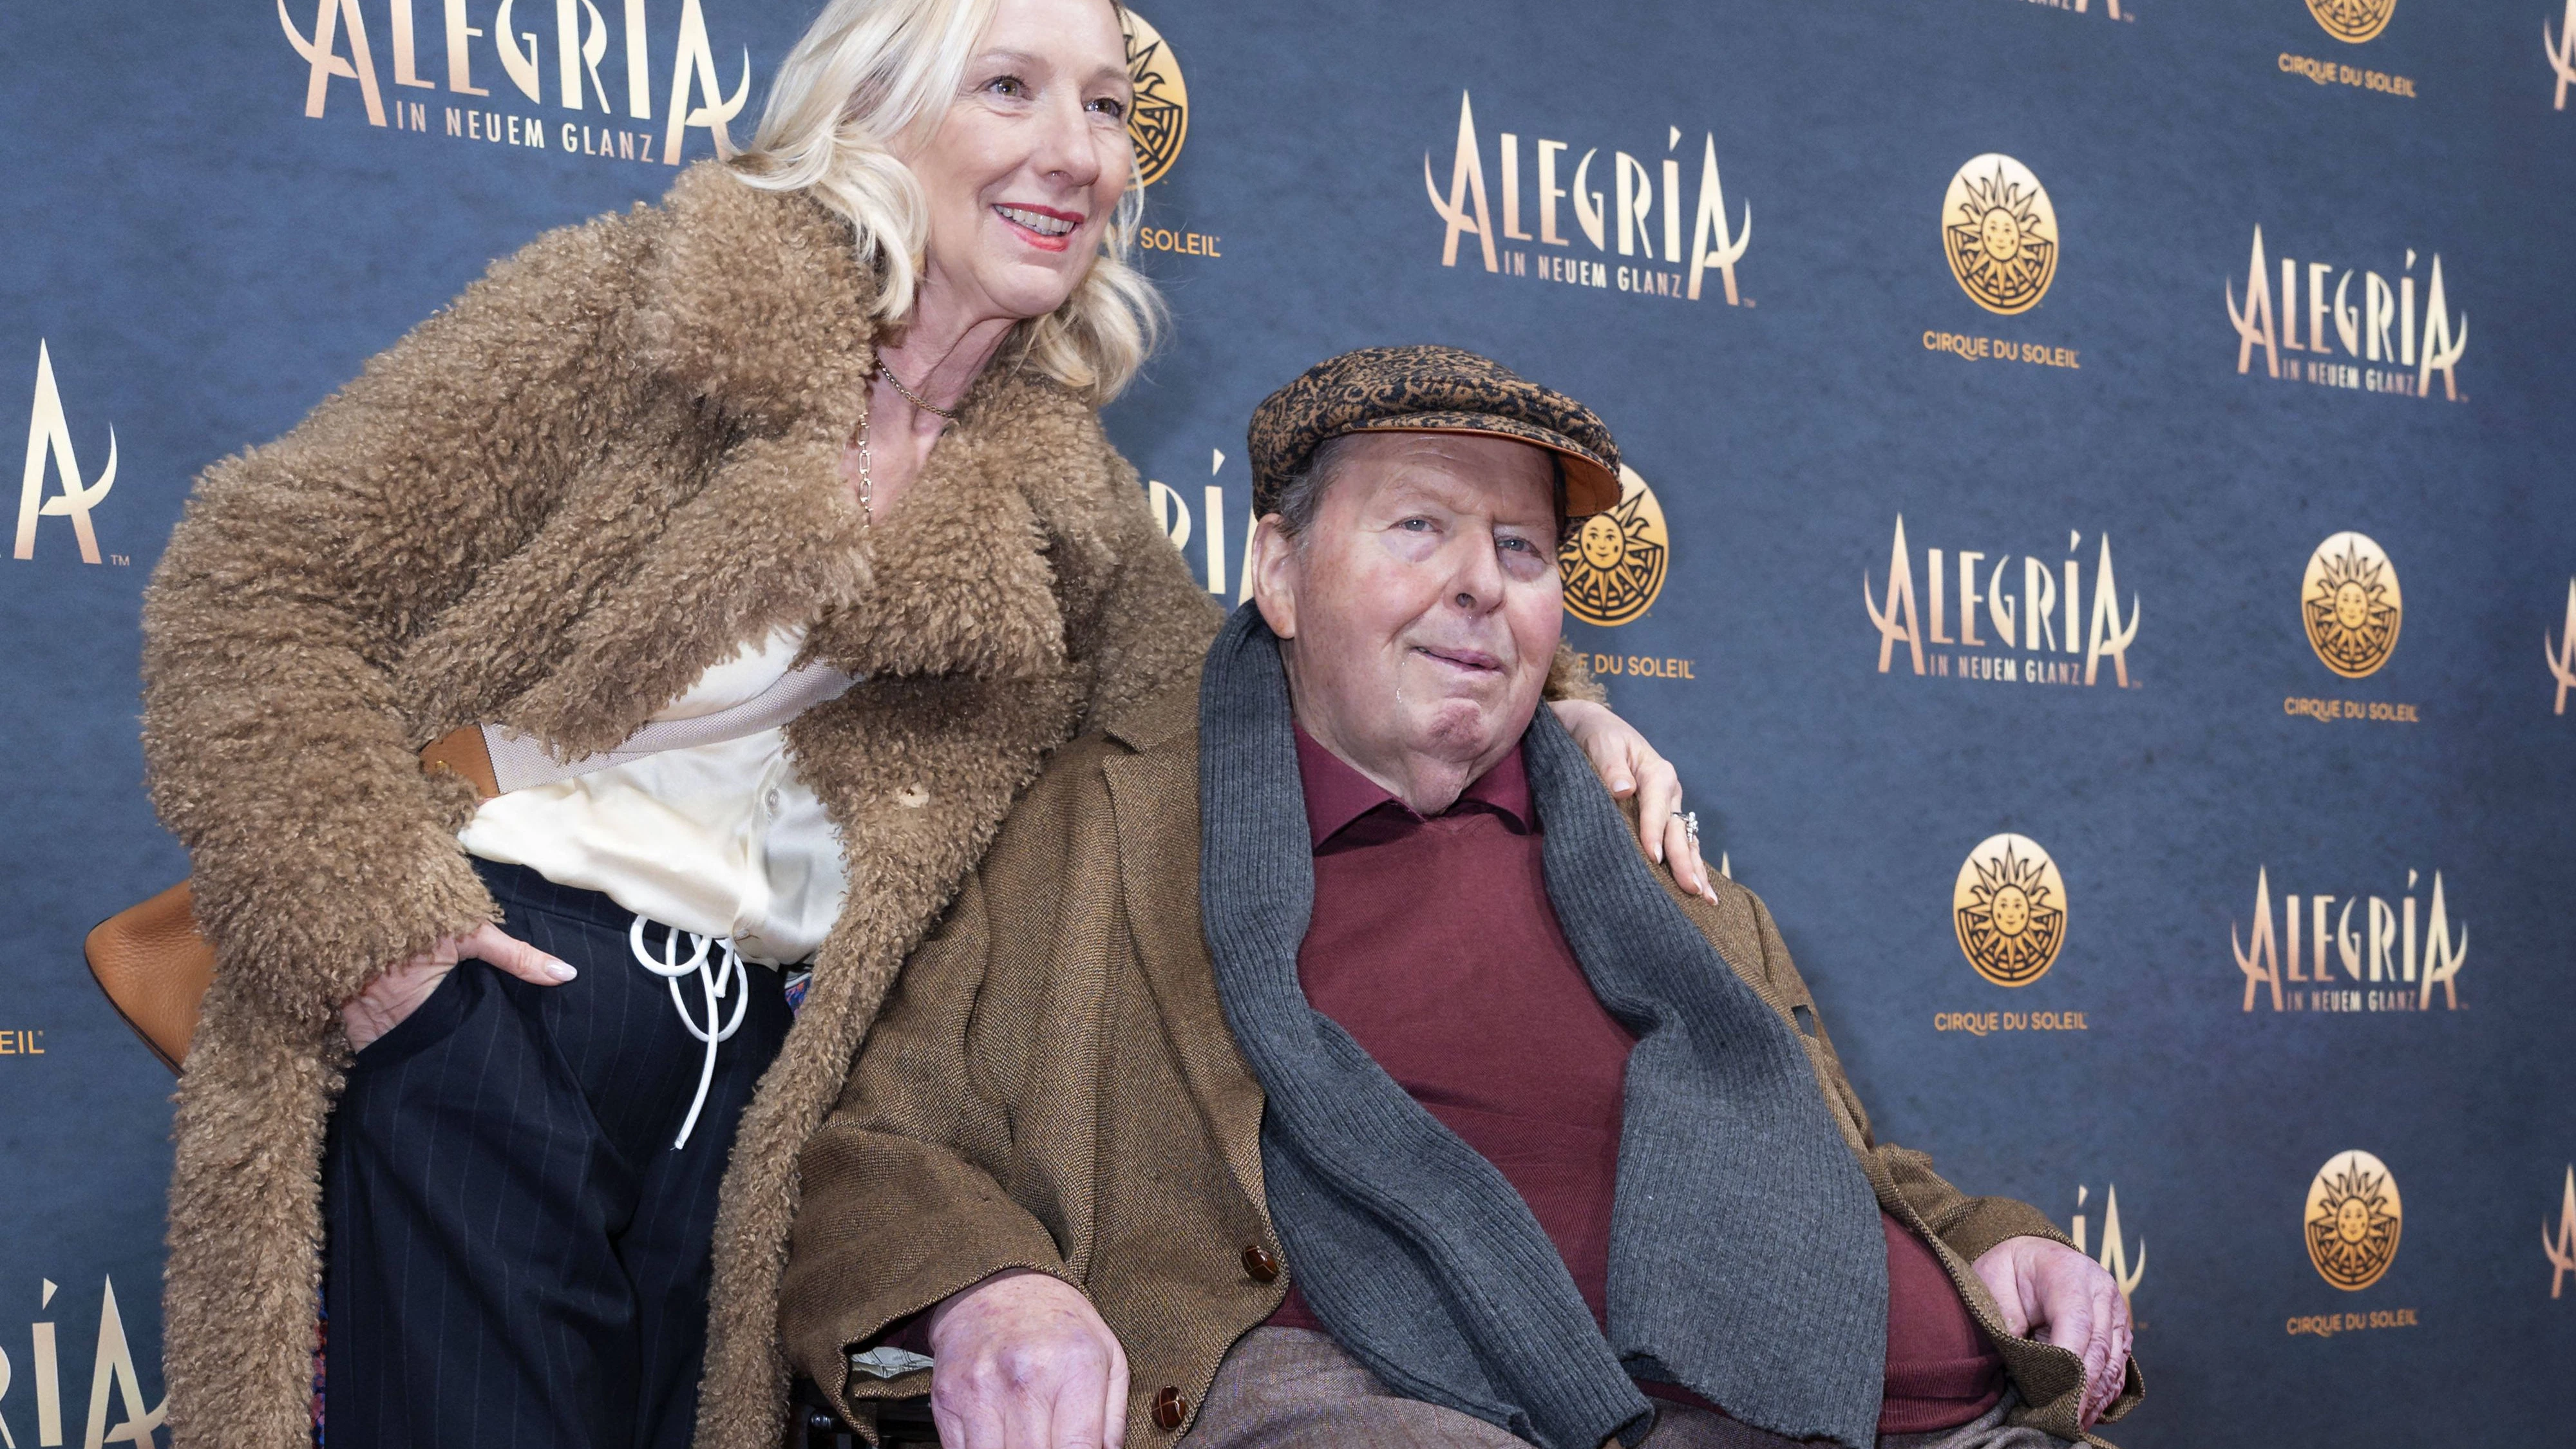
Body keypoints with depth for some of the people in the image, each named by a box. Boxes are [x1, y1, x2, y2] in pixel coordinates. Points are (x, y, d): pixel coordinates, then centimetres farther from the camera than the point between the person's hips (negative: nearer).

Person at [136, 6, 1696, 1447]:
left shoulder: (1060, 497, 8)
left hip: (754, 1073, 5)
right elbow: (267, 573, -6)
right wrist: (364, 923, -16)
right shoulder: (644, 299, -6)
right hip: (488, 1003, -4)